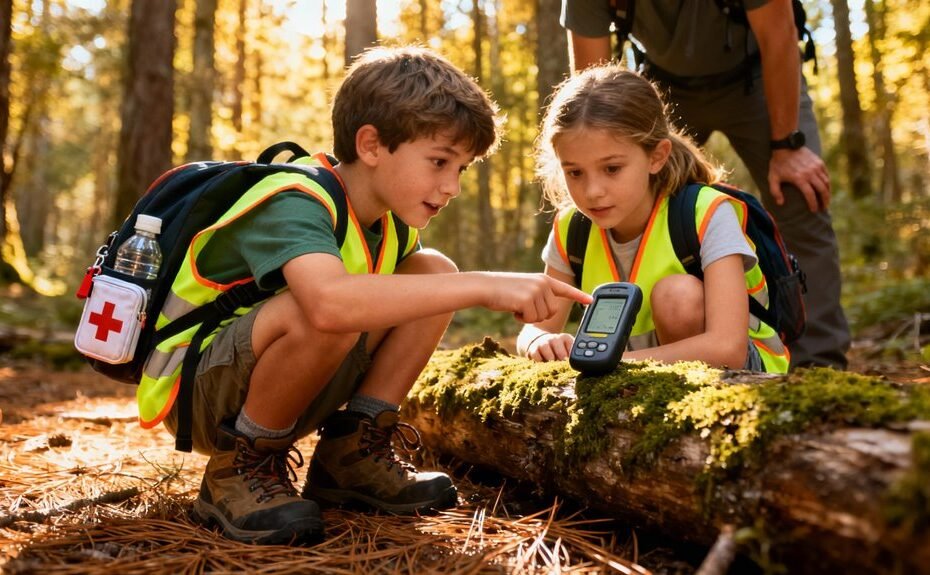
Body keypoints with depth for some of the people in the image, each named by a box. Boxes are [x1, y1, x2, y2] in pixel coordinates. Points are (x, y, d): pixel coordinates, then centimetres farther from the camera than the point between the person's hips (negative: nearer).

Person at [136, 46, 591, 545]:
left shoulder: (389, 219, 0)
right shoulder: (295, 203, -27)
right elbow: (329, 302, -48)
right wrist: (484, 285, -46)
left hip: (265, 387, 8)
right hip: (190, 391, -7)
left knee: (433, 272, -4)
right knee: (325, 316, -39)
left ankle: (351, 452, -1)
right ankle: (242, 465, -13)